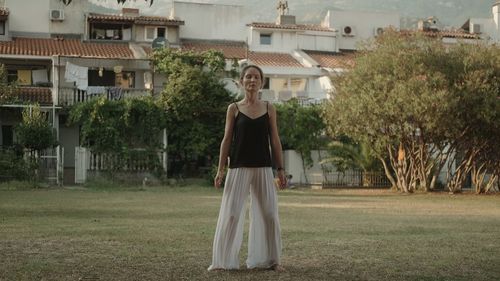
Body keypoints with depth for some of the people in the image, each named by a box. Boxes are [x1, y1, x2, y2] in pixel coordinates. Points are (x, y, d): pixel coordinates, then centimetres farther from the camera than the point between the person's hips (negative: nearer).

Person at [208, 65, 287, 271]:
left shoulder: (269, 109, 6)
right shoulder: (234, 109, 2)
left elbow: (275, 141, 6)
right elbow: (227, 140, 2)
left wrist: (280, 169, 2)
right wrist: (221, 169, -4)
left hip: (263, 168, 2)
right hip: (239, 167, -2)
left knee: (268, 213, 3)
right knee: (231, 213, -3)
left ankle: (269, 259, 16)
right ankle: (223, 260, 8)